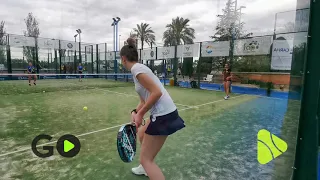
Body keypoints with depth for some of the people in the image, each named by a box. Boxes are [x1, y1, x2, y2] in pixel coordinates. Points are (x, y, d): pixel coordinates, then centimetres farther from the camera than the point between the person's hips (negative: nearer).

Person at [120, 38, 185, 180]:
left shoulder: (136, 68, -13)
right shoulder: (139, 68, 16)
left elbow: (157, 93, -23)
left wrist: (140, 114, -14)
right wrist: (135, 112, 5)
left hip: (163, 116, -10)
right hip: (163, 113, 10)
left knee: (146, 159, 2)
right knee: (141, 134, 32)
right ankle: (146, 168, 53)